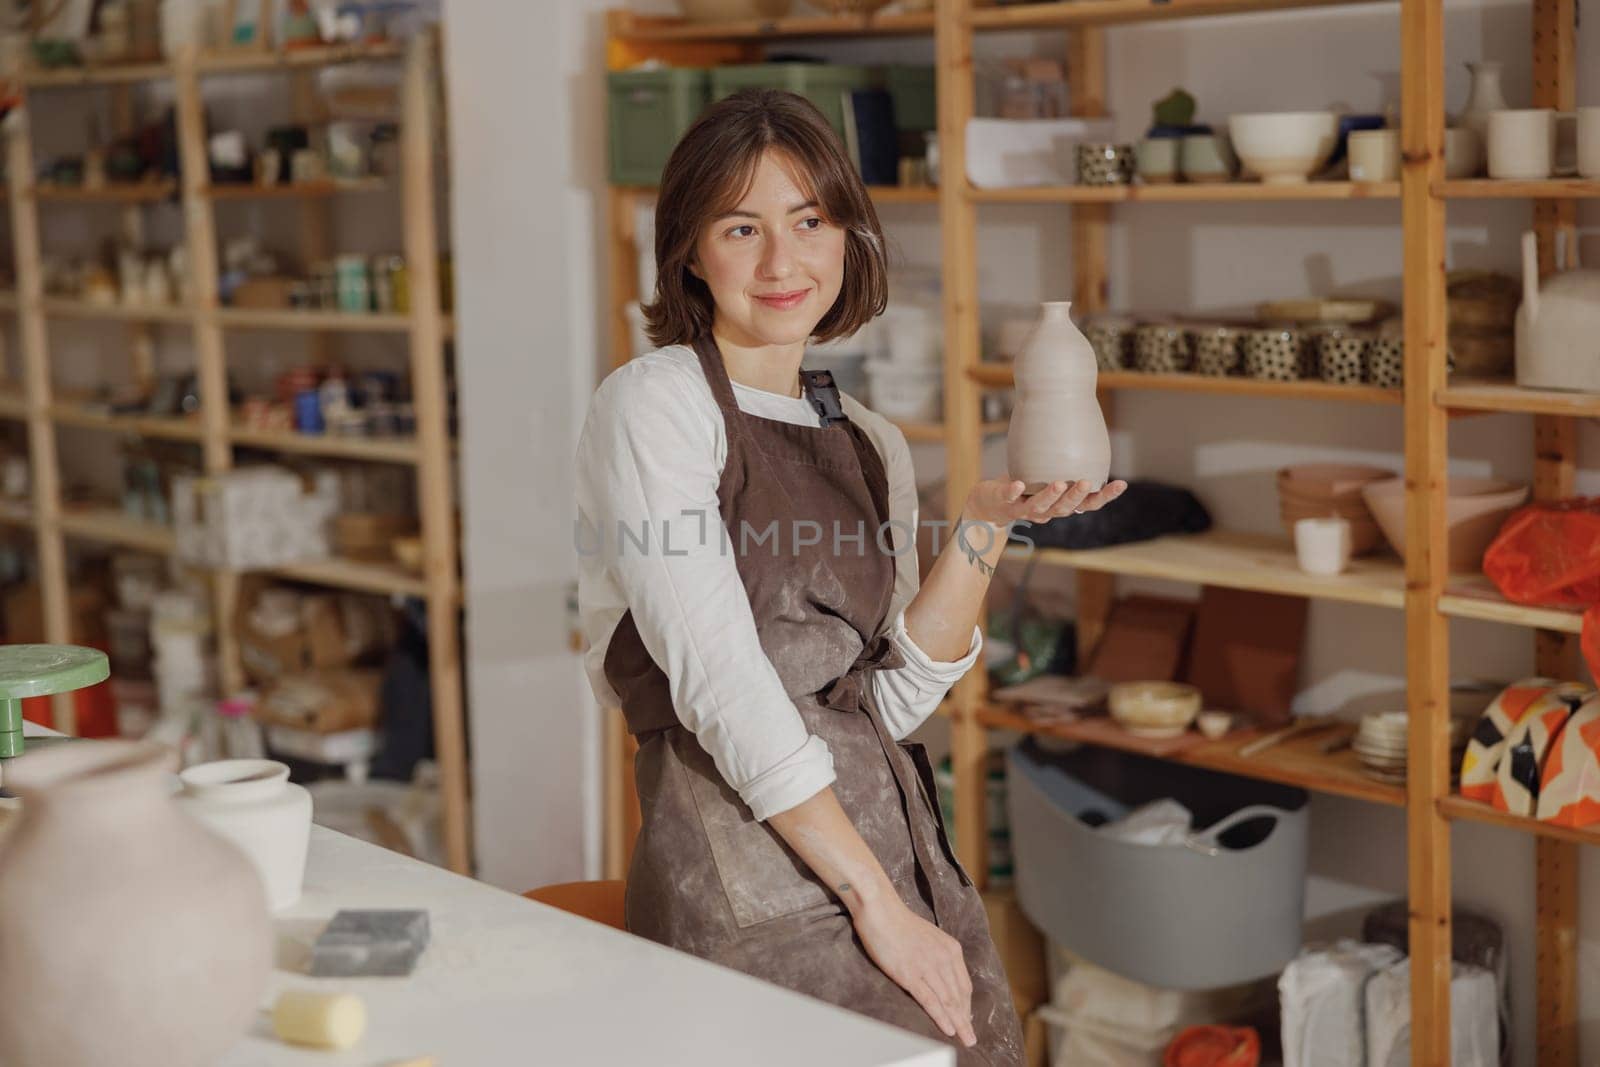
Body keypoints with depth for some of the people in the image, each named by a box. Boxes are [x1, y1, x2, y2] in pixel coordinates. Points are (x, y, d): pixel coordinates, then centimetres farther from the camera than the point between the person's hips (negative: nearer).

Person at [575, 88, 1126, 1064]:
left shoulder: (874, 445, 16)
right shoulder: (655, 405, -4)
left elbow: (894, 700, 8)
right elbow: (718, 678, -13)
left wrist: (987, 527, -3)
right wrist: (874, 901, -14)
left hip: (899, 837, 6)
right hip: (746, 859, -6)